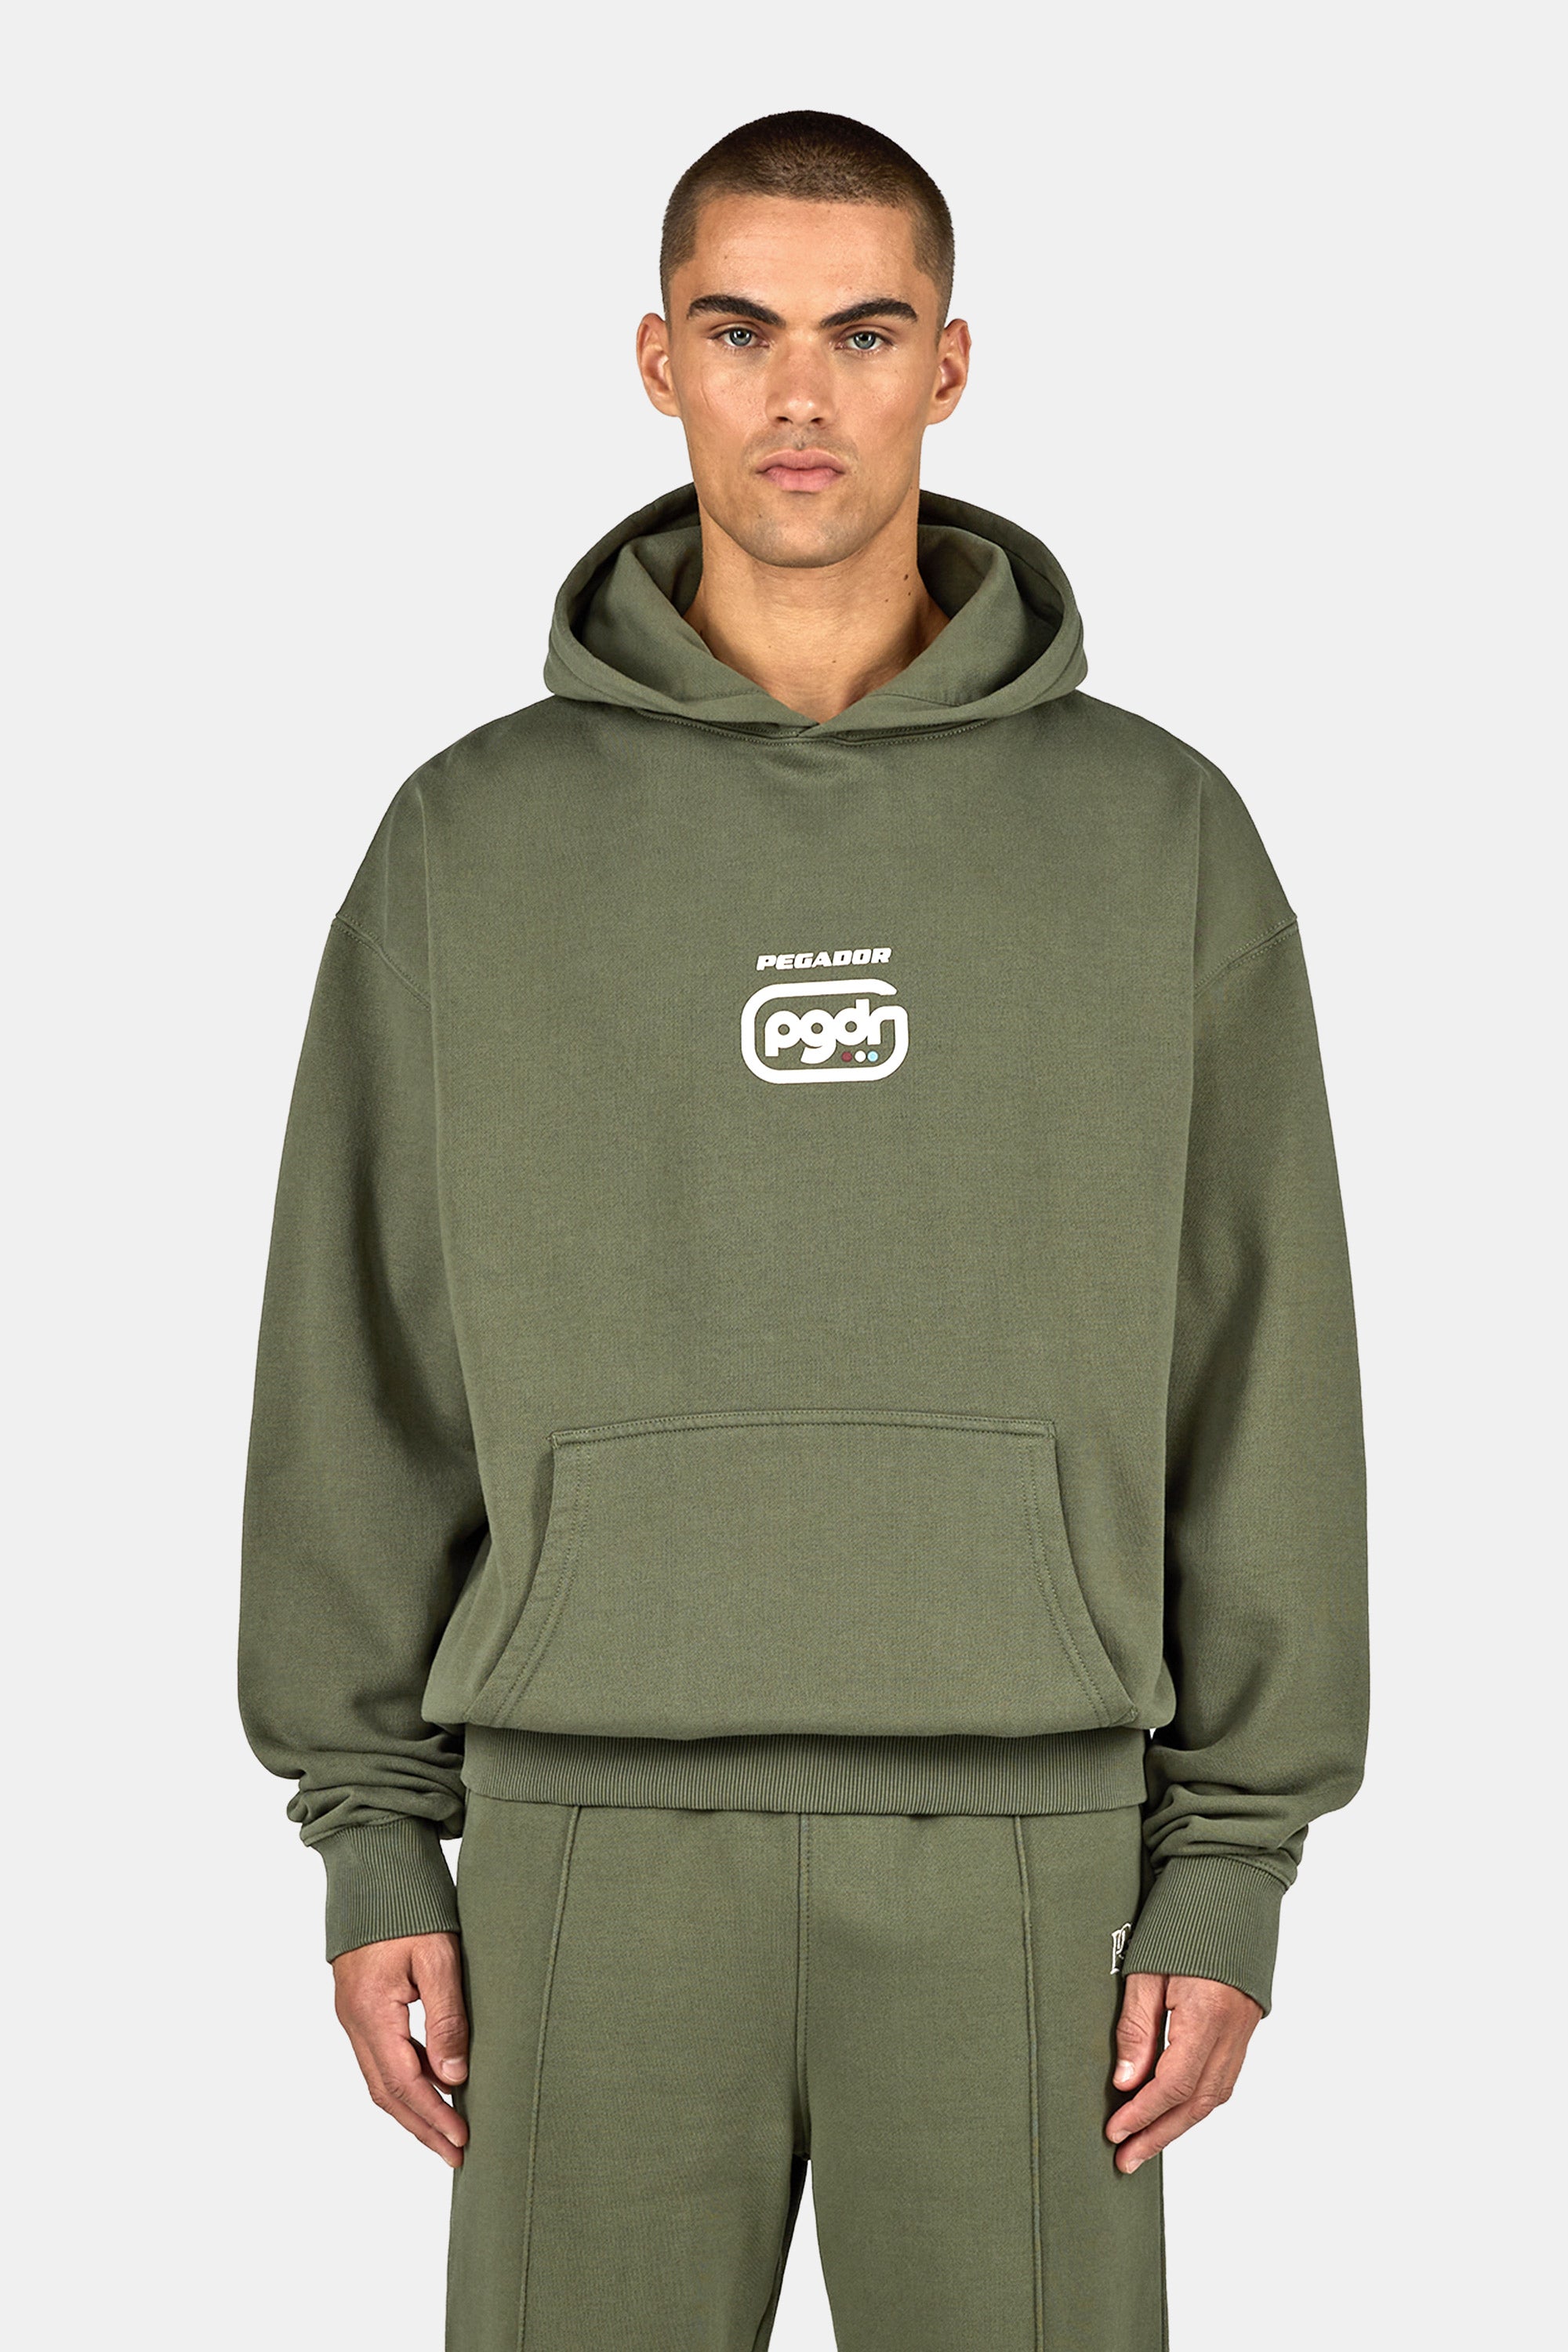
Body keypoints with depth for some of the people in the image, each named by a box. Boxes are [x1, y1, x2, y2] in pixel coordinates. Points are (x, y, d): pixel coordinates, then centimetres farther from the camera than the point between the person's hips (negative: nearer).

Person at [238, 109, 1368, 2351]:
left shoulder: (1154, 834, 2)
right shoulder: (478, 841, 3)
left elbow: (1256, 1370, 2)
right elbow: (366, 1355, 5)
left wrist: (1232, 1864, -3)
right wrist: (371, 1837, 1)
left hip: (1015, 1841, 0)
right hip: (601, 1843, 1)